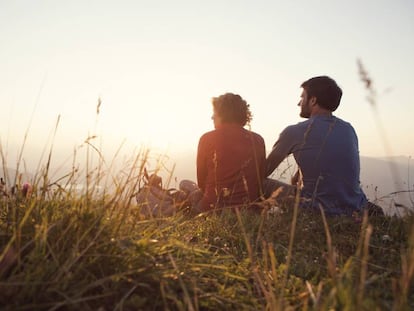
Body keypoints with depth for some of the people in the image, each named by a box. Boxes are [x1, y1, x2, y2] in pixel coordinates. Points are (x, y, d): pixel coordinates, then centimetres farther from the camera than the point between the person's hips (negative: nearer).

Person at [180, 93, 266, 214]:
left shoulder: (207, 139, -7)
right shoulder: (258, 141, 2)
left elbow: (201, 180, 0)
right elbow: (260, 179, 7)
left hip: (214, 208, -4)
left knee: (185, 184, 24)